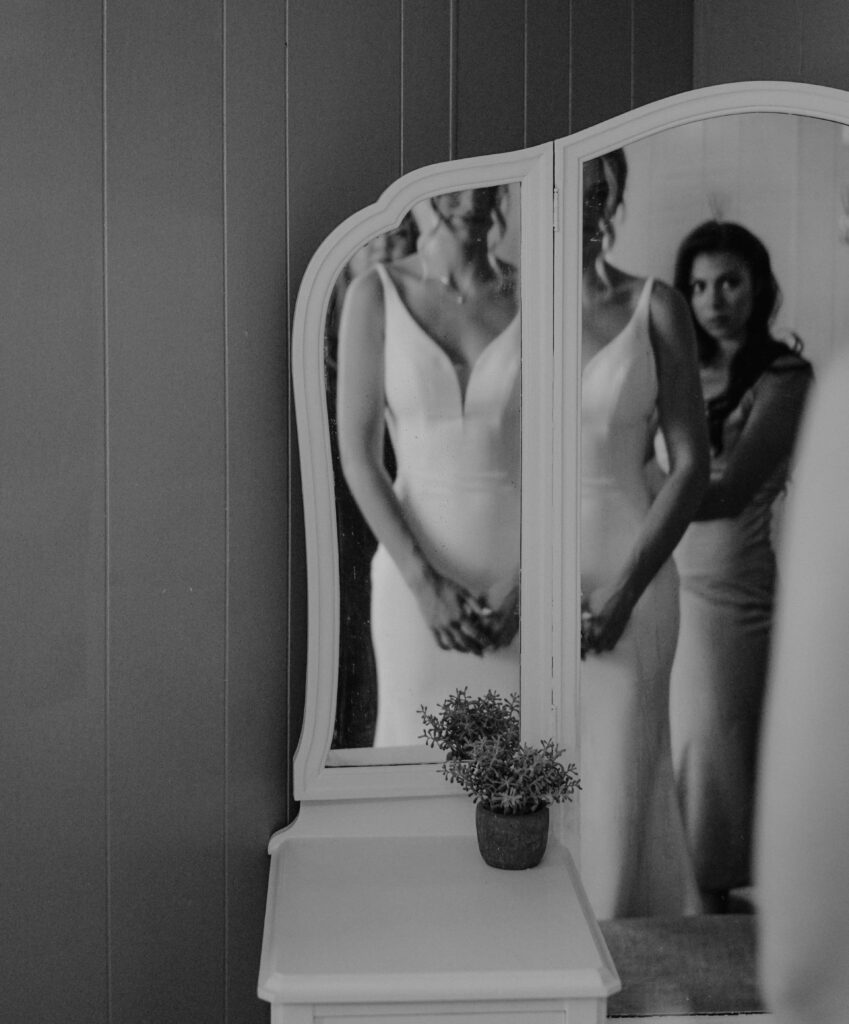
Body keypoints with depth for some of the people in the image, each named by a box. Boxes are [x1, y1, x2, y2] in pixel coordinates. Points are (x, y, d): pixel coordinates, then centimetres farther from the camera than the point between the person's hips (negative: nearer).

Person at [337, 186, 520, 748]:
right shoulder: (375, 295, -2)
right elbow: (358, 455, -5)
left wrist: (524, 585, -10)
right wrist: (423, 583, -13)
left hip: (519, 579, 1)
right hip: (417, 575, -1)